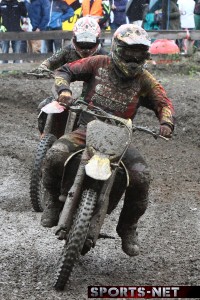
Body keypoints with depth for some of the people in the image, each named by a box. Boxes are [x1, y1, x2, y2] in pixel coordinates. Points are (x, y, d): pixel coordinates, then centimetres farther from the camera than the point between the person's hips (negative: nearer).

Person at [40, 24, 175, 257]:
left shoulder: (144, 79, 3)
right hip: (87, 128, -1)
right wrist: (64, 90, -19)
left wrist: (166, 122, -17)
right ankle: (53, 200, 1)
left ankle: (128, 229, 0)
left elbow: (163, 103, 6)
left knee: (141, 176, -23)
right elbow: (64, 71, 4)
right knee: (55, 156, -30)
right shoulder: (99, 64, 1)